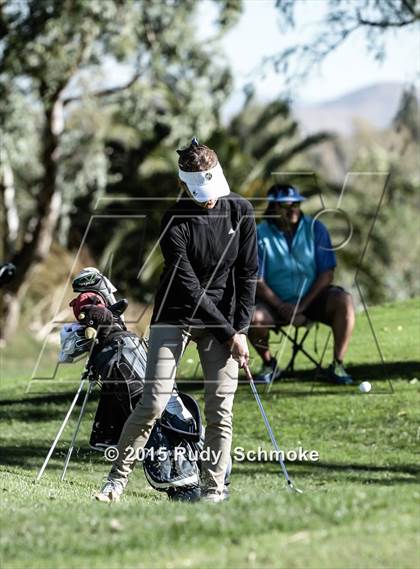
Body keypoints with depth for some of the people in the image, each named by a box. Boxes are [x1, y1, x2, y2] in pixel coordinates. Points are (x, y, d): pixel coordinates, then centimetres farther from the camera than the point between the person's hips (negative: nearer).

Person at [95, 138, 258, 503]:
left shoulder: (240, 212, -4)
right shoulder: (175, 223, -15)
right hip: (175, 316, -3)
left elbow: (248, 274, 0)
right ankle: (119, 477, 6)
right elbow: (189, 288, -16)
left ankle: (214, 488, 3)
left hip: (224, 319, 3)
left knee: (220, 409, -4)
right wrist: (229, 335, -16)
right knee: (154, 402, -9)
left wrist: (241, 328, -8)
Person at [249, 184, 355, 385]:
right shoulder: (260, 235, -6)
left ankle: (337, 365, -16)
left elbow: (327, 273, -5)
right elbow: (257, 281, -9)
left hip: (313, 298, 1)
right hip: (277, 303, -1)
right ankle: (269, 364, 0)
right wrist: (282, 308, -20)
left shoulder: (315, 228, -3)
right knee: (252, 315, -31)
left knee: (344, 301, -28)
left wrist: (303, 305, -16)